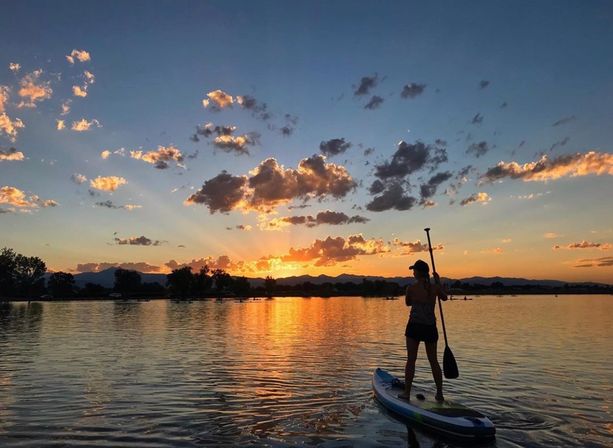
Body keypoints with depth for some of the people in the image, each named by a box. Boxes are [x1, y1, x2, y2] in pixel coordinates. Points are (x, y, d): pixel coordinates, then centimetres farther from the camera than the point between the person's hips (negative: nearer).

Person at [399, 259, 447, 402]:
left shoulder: (411, 288, -11)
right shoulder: (435, 287, -3)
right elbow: (444, 297, 19)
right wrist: (438, 282, 24)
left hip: (415, 326, -3)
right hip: (430, 327, 3)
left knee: (411, 360, 5)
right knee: (433, 361, 15)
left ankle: (407, 392, 9)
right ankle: (440, 393, 20)